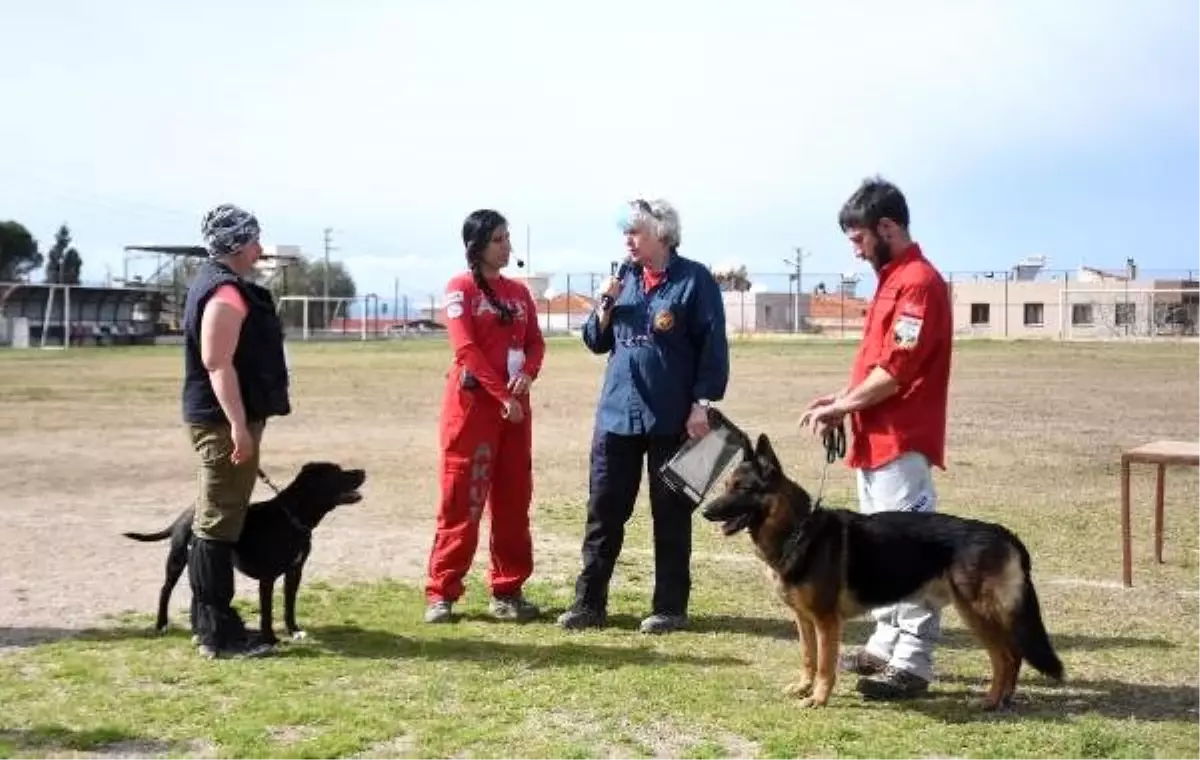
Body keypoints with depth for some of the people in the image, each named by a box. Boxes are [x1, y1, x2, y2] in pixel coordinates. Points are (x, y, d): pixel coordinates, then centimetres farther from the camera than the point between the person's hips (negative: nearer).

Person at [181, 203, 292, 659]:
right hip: (224, 421, -11)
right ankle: (218, 634, -3)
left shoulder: (217, 282, 17)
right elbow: (217, 363, -24)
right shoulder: (226, 292, -16)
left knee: (214, 522, 16)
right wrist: (239, 424, -27)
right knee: (219, 524, -7)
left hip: (220, 419, 11)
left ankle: (208, 622, 25)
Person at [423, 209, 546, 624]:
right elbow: (466, 348, -13)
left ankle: (507, 591, 16)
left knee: (514, 499, 7)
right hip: (472, 401, -6)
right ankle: (441, 593, 3)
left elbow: (536, 342, 10)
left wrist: (528, 373, -12)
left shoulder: (519, 291, 15)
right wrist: (502, 395, -18)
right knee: (462, 499, -4)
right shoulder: (460, 288, -4)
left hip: (515, 404, 6)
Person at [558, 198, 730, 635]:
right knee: (603, 511, 5)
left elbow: (713, 346, -7)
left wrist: (702, 404, -13)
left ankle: (670, 608, 14)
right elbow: (595, 341, 15)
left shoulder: (695, 280, -4)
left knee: (671, 515, 6)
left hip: (671, 418, -5)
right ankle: (589, 603, 13)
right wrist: (606, 306, -3)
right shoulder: (625, 278, 11)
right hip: (616, 413, 5)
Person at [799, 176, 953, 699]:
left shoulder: (919, 282, -15)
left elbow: (894, 373, -21)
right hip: (877, 441, 10)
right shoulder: (892, 279, 17)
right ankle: (887, 645, 25)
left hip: (902, 443, -10)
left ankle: (913, 663, -2)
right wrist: (843, 396, 9)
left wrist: (841, 408, -11)